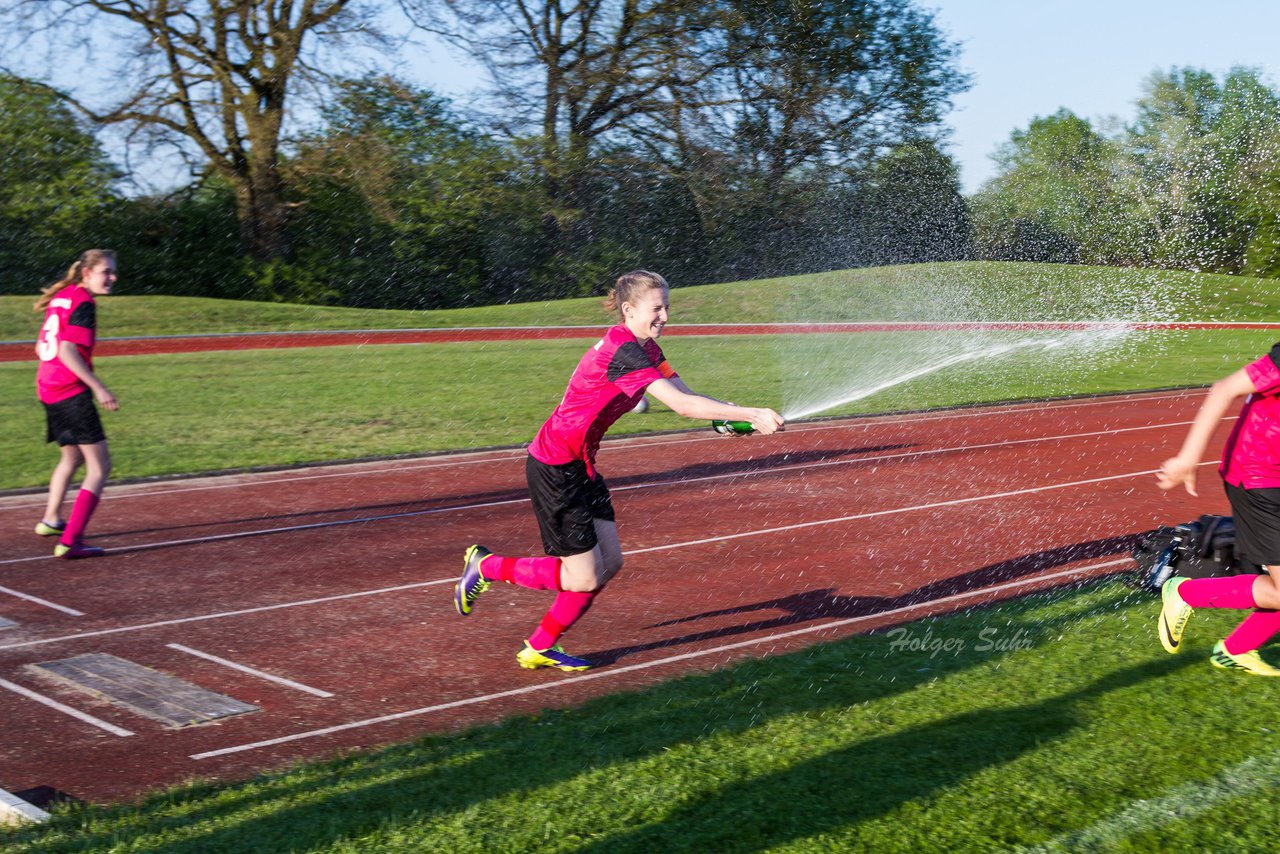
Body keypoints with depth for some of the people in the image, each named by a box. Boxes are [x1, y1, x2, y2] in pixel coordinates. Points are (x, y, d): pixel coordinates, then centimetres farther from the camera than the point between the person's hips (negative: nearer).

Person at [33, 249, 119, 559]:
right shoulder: (83, 304, -12)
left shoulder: (60, 298, 15)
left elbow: (41, 348, 20)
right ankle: (69, 542, -16)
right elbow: (67, 350, -22)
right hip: (73, 394, -10)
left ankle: (51, 520, 45)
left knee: (72, 456, 30)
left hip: (47, 391, 10)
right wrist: (98, 386, -24)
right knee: (100, 466, -8)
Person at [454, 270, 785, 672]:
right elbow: (682, 404, -30)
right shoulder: (623, 351, -24)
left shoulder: (646, 349, 7)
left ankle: (540, 648, 21)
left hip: (580, 466, 10)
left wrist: (734, 415, -16)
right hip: (554, 468, -10)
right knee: (584, 577, -4)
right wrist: (749, 414, -31)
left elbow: (685, 395, 2)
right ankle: (486, 566, 15)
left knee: (609, 562, 8)